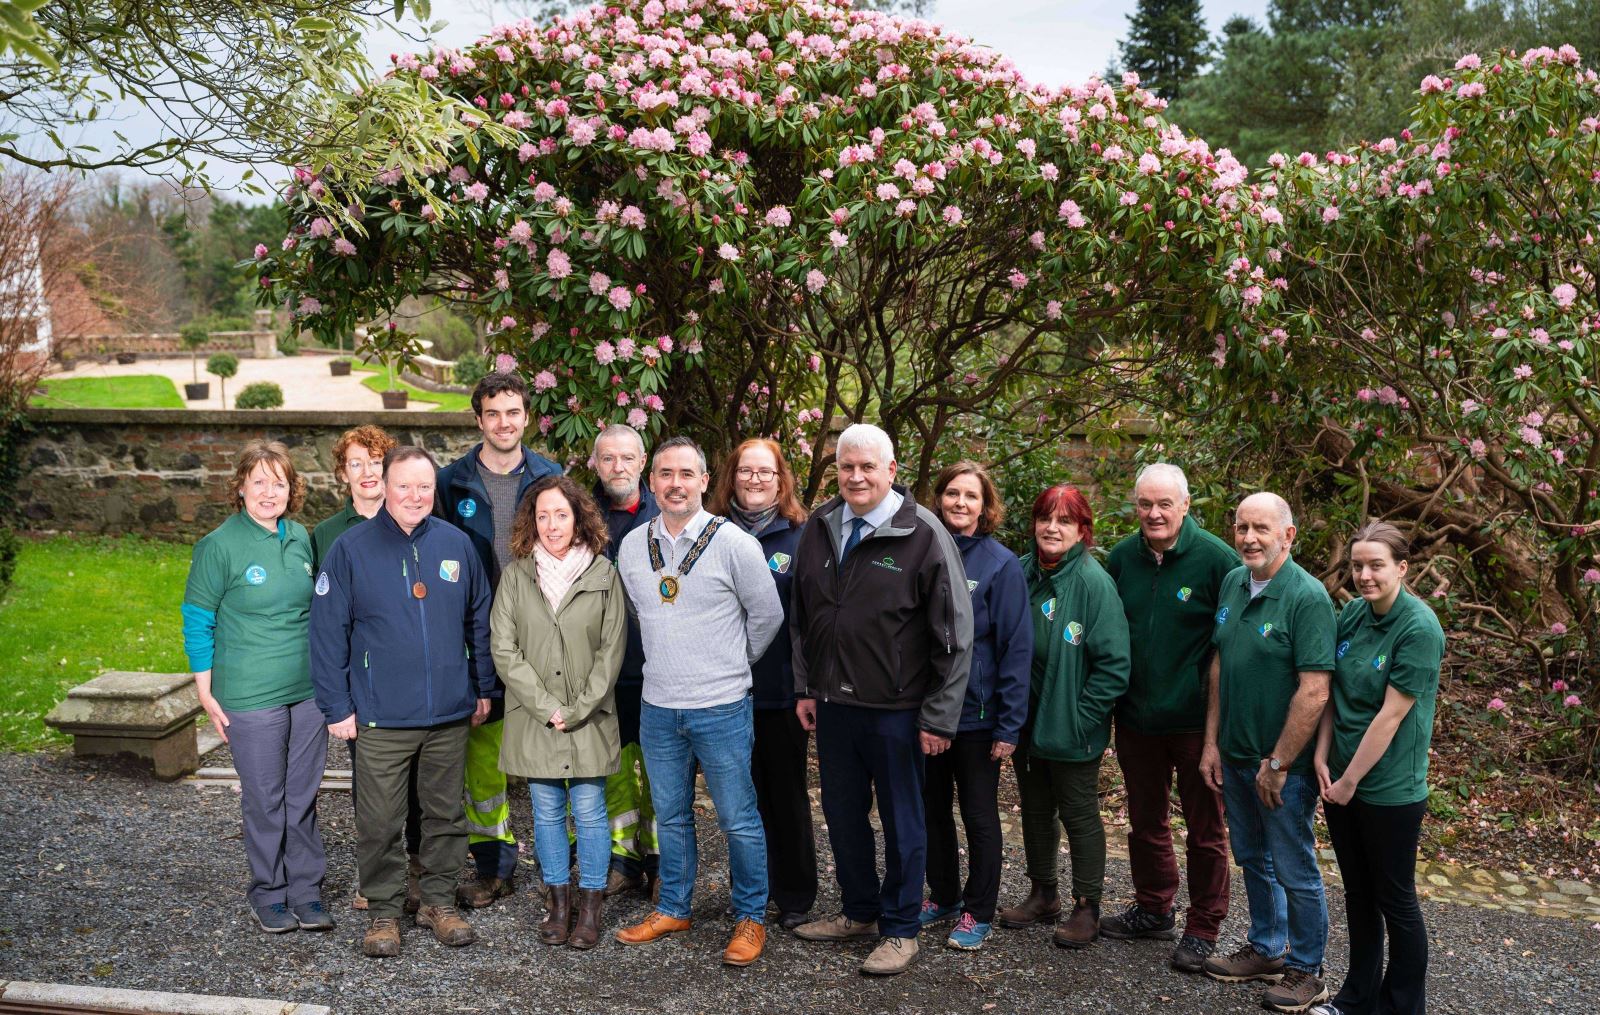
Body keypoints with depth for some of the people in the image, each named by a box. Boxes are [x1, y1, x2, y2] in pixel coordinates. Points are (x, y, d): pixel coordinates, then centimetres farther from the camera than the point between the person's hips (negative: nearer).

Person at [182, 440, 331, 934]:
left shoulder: (301, 538, 6)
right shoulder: (219, 545, -9)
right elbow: (197, 621, -4)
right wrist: (206, 694, -6)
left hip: (309, 689, 4)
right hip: (251, 696, -4)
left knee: (304, 795, 11)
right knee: (265, 799, 5)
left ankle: (307, 890, 22)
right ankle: (270, 894, 21)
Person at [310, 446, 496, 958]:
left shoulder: (457, 544, 3)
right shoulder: (351, 549, -6)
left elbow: (479, 621, 12)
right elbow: (328, 632, -5)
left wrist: (483, 687, 11)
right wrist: (337, 706, -7)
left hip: (451, 713, 3)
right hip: (382, 718, -3)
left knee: (446, 814, 13)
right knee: (380, 822, 4)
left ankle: (439, 901, 28)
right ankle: (383, 911, 20)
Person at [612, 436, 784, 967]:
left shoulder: (734, 543, -11)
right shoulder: (632, 546, 3)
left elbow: (767, 614, 0)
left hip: (721, 708, -4)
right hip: (657, 707, 4)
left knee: (739, 819, 4)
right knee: (671, 817, 16)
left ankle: (751, 919, 18)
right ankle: (673, 908, 31)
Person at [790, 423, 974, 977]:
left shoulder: (923, 533, -11)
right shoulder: (819, 528, 4)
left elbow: (955, 633, -10)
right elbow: (800, 618, 14)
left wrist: (940, 717, -12)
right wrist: (805, 688, 10)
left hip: (895, 710, -5)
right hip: (832, 703, 5)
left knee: (902, 821, 9)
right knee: (843, 813, 16)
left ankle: (901, 929, 24)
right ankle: (859, 911, 35)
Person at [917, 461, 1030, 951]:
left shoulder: (1001, 564, -10)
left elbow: (1016, 648, -11)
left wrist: (1009, 725, -14)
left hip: (975, 714, -4)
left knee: (979, 817, 8)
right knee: (933, 810, 16)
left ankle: (977, 914, 21)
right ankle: (943, 896, 32)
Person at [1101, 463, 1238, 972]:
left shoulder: (1217, 558, -12)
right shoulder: (1121, 558, 1)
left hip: (1196, 719, -5)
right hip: (1136, 717, 5)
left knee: (1205, 828, 8)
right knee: (1146, 820, 18)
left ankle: (1203, 929, 21)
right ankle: (1153, 910, 35)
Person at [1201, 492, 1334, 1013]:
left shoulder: (1308, 597, -20)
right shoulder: (1232, 583, 3)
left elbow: (1314, 691, -23)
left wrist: (1278, 764, -19)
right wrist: (1212, 741, 8)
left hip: (1283, 764, -7)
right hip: (1235, 755, 7)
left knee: (1294, 870, 7)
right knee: (1253, 859, 20)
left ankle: (1306, 970, 23)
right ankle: (1266, 950, 37)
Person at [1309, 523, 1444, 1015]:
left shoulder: (1419, 629, -19)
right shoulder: (1352, 614, 1)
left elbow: (1391, 715, -19)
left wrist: (1350, 781, -15)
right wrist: (1322, 757, -4)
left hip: (1390, 788, -6)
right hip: (1340, 780, 6)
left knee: (1394, 900, 8)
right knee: (1357, 892, 19)